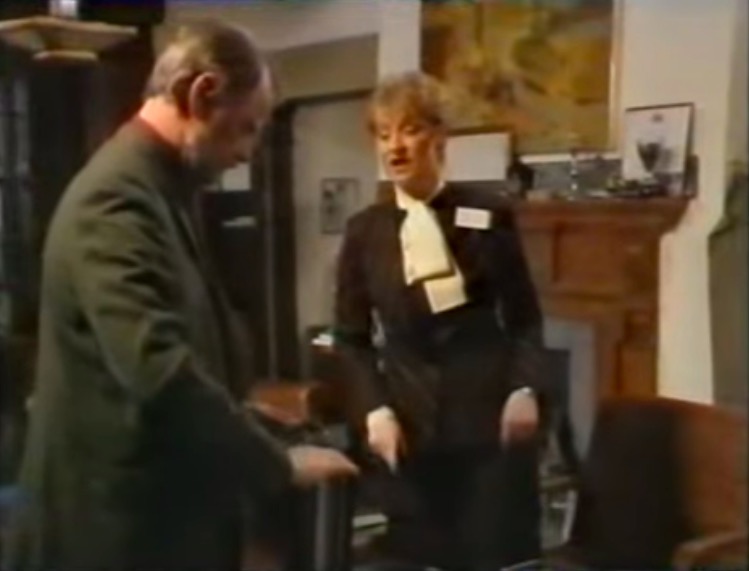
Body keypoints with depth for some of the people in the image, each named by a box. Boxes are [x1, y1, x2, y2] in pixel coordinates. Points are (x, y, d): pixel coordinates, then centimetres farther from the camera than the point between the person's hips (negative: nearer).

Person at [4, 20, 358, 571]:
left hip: (166, 512, 10)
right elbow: (160, 372, -32)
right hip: (121, 524, -10)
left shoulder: (158, 189, 12)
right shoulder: (118, 197, -21)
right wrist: (279, 463, -21)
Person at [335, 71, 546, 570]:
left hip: (490, 417, -1)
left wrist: (525, 389, -8)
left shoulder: (488, 216, 2)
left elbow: (525, 317, 7)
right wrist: (373, 409, -5)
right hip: (409, 424, 1)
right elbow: (351, 338, 8)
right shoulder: (364, 231, 5)